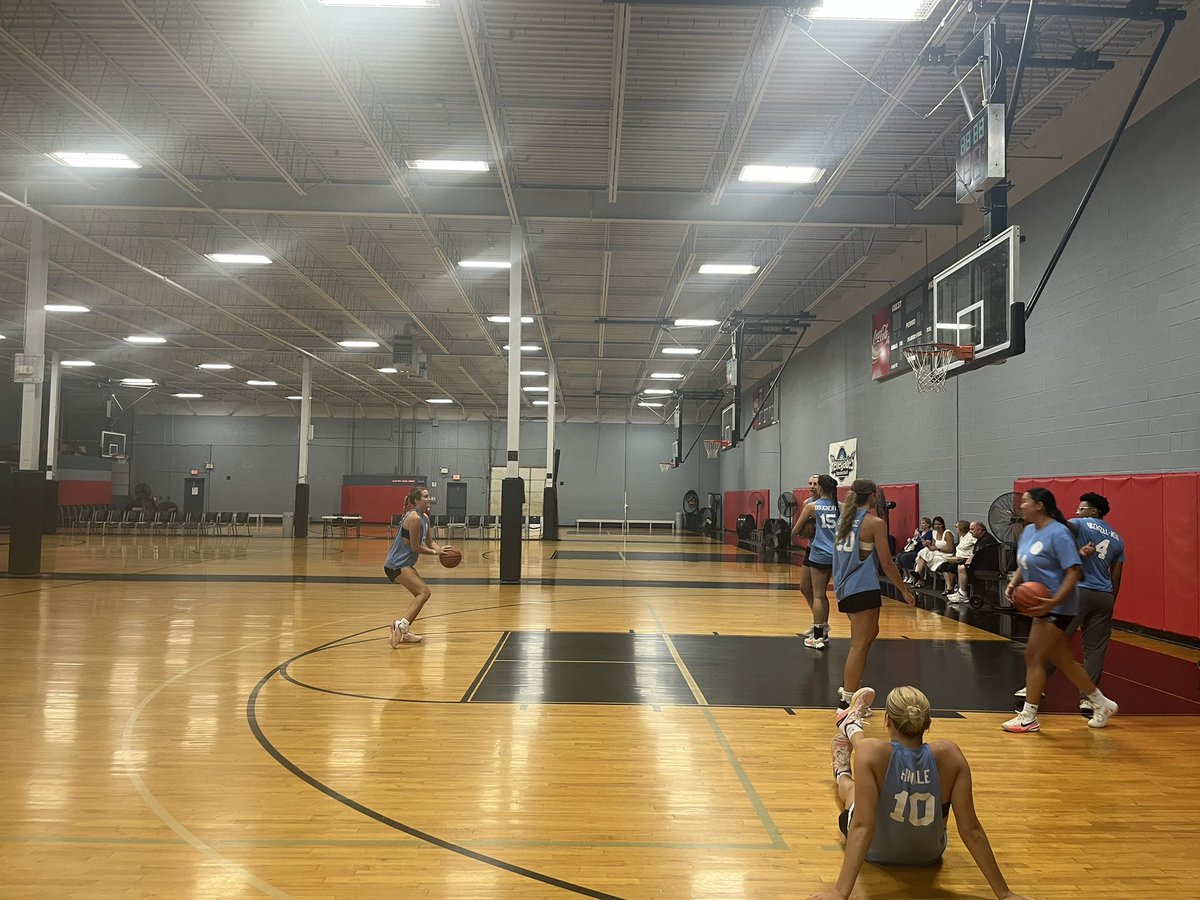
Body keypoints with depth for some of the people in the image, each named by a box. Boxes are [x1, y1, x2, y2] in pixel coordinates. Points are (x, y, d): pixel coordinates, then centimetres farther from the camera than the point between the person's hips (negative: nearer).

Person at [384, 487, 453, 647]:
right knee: (424, 592, -19)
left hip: (405, 564, 10)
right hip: (397, 564, -10)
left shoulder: (425, 518, 11)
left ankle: (404, 632, 18)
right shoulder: (414, 518, -19)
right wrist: (435, 552, -11)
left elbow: (429, 542, 13)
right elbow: (415, 547, -19)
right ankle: (401, 625, -23)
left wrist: (441, 550, -5)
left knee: (421, 594, 15)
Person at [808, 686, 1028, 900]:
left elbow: (862, 827, -39)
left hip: (876, 852, -2)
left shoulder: (872, 753, -36)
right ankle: (851, 728, 62)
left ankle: (841, 773, 71)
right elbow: (971, 830, -26)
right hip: (928, 855, 3)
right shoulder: (949, 755, -29)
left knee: (850, 787, 35)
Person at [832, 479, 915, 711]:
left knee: (870, 633, 24)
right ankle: (847, 701, -4)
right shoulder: (875, 523, -11)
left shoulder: (845, 518, 9)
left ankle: (847, 688, 29)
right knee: (860, 644, -4)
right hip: (863, 588, -8)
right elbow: (886, 563, -10)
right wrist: (904, 590, -2)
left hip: (845, 587, 9)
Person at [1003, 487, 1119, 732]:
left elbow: (1073, 571, -22)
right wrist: (1013, 583, 1)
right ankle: (1102, 705, 32)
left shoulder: (1058, 533, -18)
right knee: (1063, 660, 16)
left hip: (1056, 608, -9)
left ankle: (1028, 718, 5)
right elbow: (1024, 564, 19)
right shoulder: (1029, 530, 8)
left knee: (1034, 657, -5)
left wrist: (1053, 601, -29)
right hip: (1041, 605, 9)